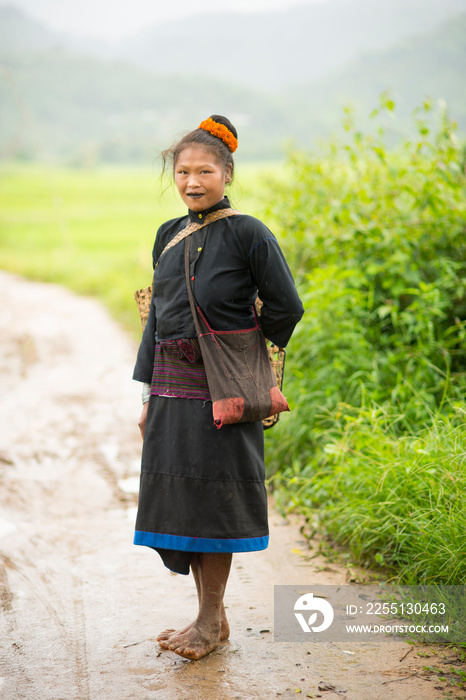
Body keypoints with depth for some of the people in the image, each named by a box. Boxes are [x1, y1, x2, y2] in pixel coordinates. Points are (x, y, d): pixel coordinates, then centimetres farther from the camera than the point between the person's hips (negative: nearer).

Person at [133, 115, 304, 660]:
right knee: (179, 496, 8)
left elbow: (284, 308, -7)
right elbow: (157, 315, 14)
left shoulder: (248, 234, -8)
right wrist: (149, 394, 12)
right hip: (171, 385, 6)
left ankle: (211, 620, 14)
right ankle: (211, 615, 21)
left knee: (211, 495, -1)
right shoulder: (169, 236, 11)